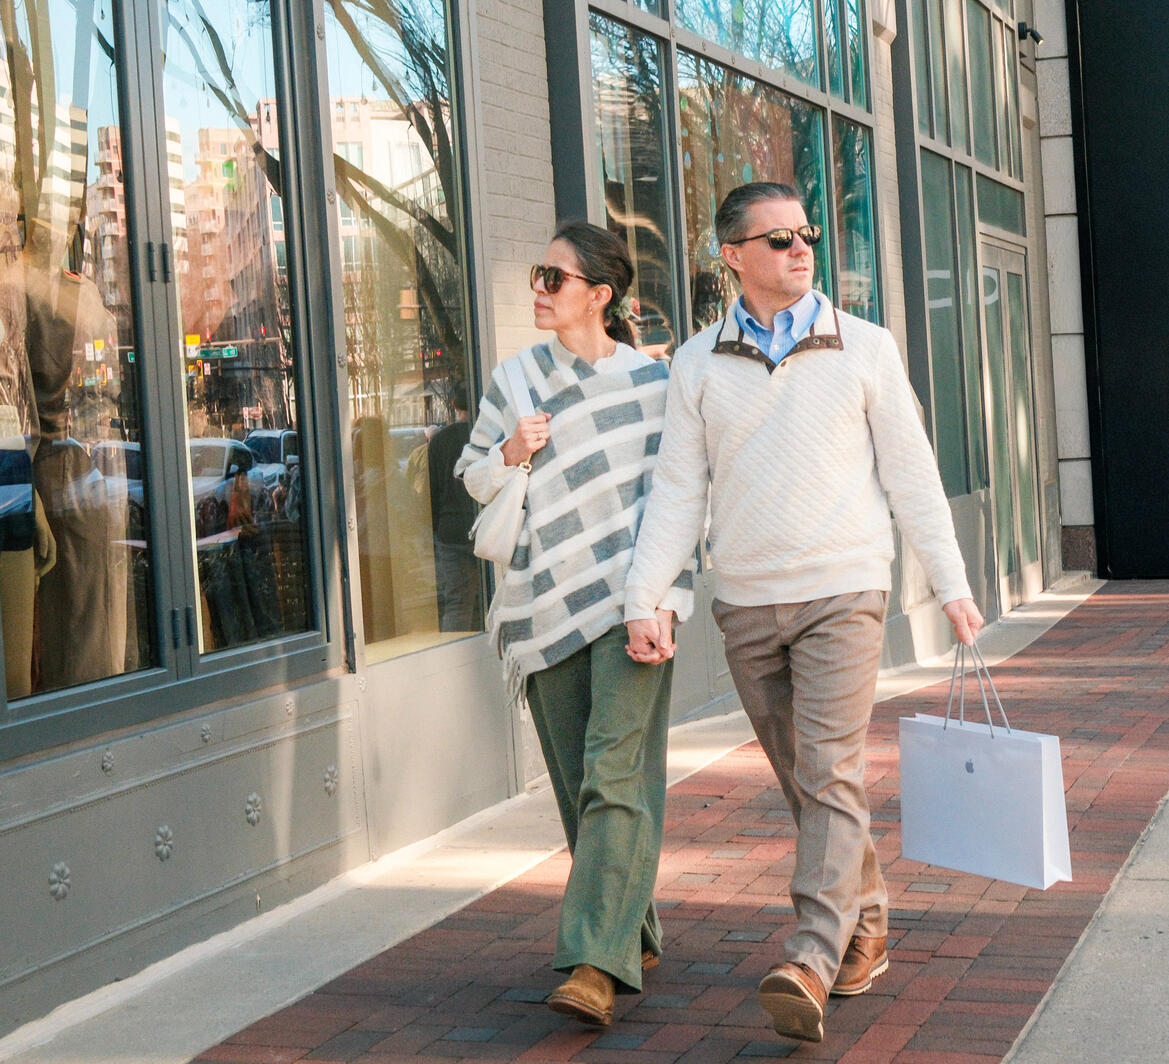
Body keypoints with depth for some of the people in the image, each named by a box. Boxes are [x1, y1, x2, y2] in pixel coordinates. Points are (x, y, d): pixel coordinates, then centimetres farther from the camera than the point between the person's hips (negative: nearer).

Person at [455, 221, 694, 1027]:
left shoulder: (654, 384, 1)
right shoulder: (516, 380, 11)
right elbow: (472, 474, 18)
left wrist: (666, 595, -8)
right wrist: (510, 453, -5)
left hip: (627, 597, -4)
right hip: (544, 604, 4)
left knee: (615, 771, -15)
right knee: (578, 784, 7)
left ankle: (596, 963, -20)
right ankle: (636, 934, 25)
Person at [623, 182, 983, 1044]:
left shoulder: (864, 348, 2)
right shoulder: (698, 364, 5)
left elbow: (912, 476, 4)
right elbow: (678, 492, 4)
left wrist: (953, 587, 3)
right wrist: (643, 600, -5)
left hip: (842, 593, -3)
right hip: (747, 604, 3)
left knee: (831, 776, -13)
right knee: (805, 782, 11)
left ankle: (812, 964, -18)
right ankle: (867, 927, 28)